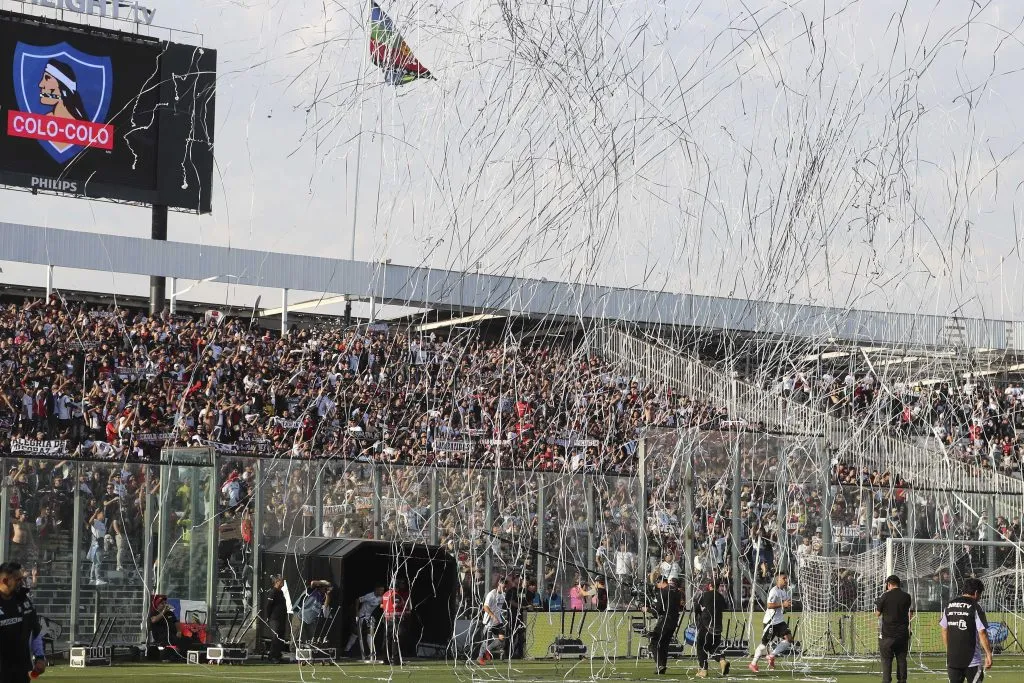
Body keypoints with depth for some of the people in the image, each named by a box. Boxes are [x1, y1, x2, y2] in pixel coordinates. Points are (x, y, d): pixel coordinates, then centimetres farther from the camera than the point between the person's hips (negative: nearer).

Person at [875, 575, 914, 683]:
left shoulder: (885, 596, -8)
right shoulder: (906, 596, 1)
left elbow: (878, 613, 1)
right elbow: (910, 614, 13)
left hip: (888, 633, -3)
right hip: (903, 633, 3)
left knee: (886, 659, 1)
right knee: (902, 659, 11)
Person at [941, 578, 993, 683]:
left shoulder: (949, 606, 8)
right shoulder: (975, 608, -10)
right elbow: (982, 633, -13)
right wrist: (989, 654, -8)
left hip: (952, 658, 5)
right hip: (972, 659, -5)